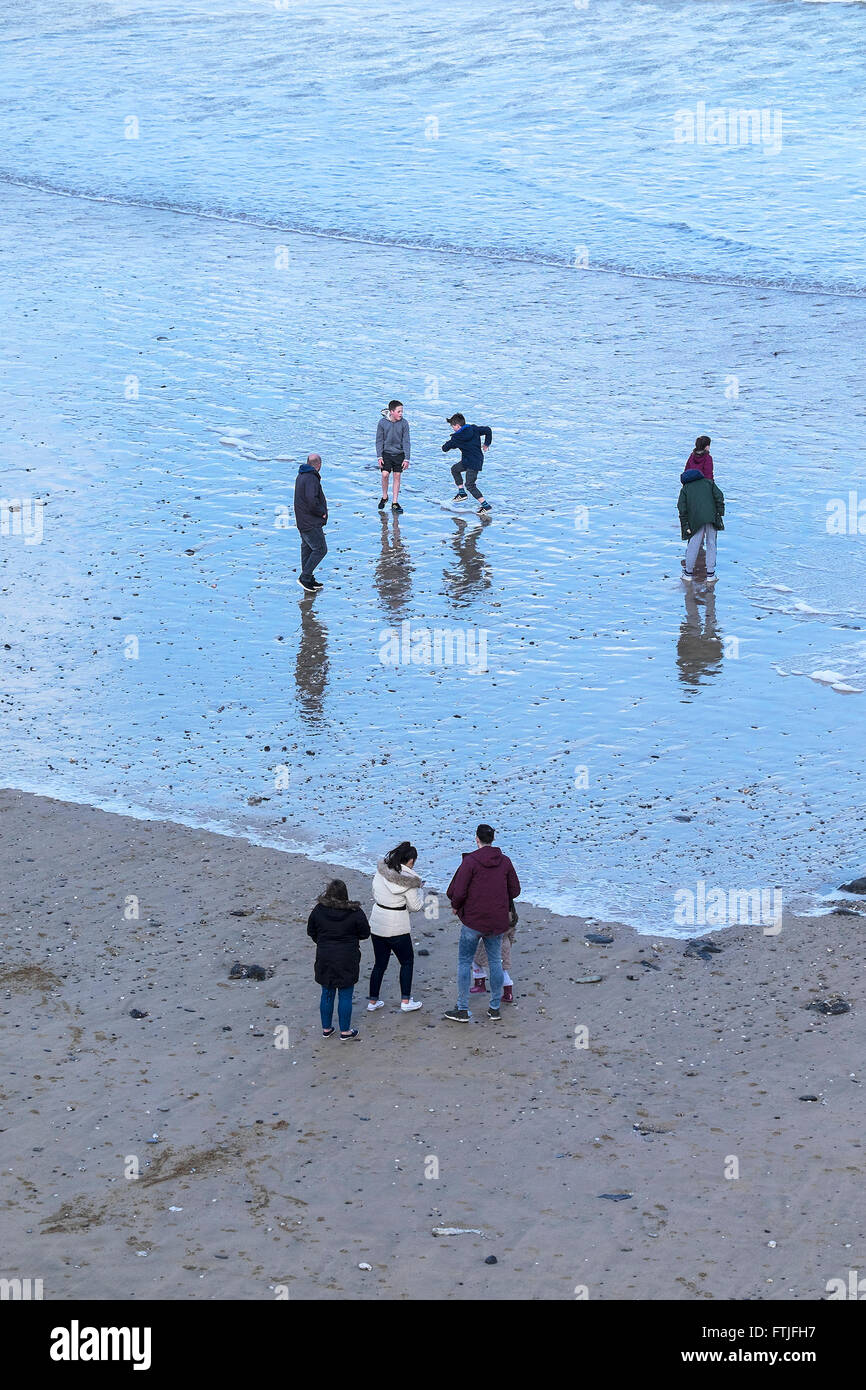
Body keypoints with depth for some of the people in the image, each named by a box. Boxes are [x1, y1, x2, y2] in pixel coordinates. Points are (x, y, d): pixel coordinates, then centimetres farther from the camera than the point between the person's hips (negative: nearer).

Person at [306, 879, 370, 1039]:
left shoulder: (318, 910, -7)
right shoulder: (355, 913, -14)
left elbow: (311, 932, 5)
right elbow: (365, 933, -3)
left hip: (324, 957, 2)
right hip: (347, 959, -2)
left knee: (327, 994, 15)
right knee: (345, 996, 7)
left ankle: (326, 1028, 24)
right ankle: (345, 1031, 15)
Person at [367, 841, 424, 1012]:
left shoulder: (380, 871, -1)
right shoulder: (408, 880, -17)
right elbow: (415, 906, -8)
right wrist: (420, 891, 7)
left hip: (376, 924, 5)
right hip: (396, 927, -5)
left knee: (380, 963, 16)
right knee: (407, 961, 14)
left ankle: (373, 1001, 20)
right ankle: (406, 1001, 13)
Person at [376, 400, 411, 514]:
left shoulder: (404, 423, -8)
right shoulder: (382, 422, -9)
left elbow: (406, 441, -4)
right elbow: (379, 440, -2)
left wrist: (406, 459, -6)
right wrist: (379, 457, -7)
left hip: (399, 454, 1)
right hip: (386, 453, -1)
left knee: (397, 477, 3)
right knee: (385, 474, -13)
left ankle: (395, 503, 12)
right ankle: (384, 497, 12)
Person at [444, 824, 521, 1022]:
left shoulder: (470, 861, -14)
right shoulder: (505, 861, 1)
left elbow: (458, 892, -17)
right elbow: (515, 890, 7)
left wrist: (456, 906, 3)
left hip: (473, 920, -4)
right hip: (498, 922, 4)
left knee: (464, 962, 7)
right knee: (495, 962, 15)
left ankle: (462, 1010, 8)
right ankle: (495, 1008, 19)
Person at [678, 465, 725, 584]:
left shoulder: (685, 489, 19)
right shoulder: (708, 482, 22)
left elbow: (682, 508, 8)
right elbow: (719, 497, 9)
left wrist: (685, 525, 7)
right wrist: (720, 514, 7)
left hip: (696, 520, -1)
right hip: (712, 518, 1)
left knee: (693, 545, 8)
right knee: (711, 544, 10)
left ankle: (688, 573, 18)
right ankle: (710, 575, 12)